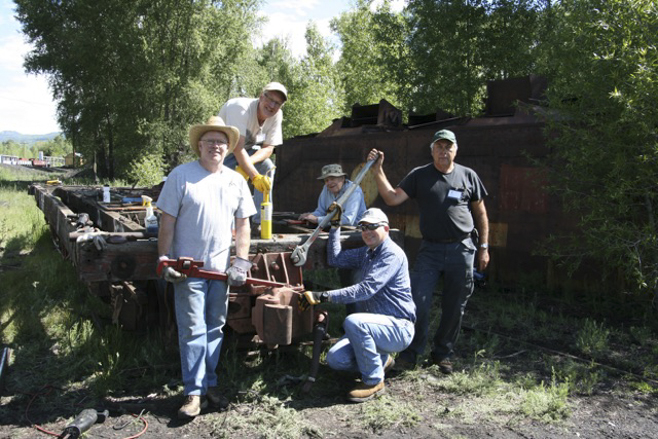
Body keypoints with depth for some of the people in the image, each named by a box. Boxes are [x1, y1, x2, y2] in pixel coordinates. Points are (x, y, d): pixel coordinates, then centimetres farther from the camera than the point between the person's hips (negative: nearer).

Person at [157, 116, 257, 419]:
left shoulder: (236, 181, 8)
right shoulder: (181, 175, -4)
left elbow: (243, 225, 10)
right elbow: (167, 221, -4)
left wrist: (241, 263, 2)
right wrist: (164, 259, -9)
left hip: (221, 268, 4)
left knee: (215, 328, 13)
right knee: (192, 331, -1)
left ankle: (209, 383, 27)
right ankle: (194, 393, 9)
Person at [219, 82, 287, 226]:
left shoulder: (276, 116, -15)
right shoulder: (241, 108, -34)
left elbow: (268, 148, -14)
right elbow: (238, 148, -39)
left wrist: (247, 164, -33)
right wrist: (255, 177, -46)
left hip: (247, 147, 5)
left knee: (268, 168, -17)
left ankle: (259, 223, -12)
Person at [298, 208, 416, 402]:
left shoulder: (392, 254, -15)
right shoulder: (366, 252, 15)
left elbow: (366, 289, -27)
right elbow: (335, 259, 15)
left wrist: (325, 296, -32)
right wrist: (335, 227, 9)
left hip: (398, 328, -8)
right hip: (377, 326, 8)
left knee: (353, 321, -34)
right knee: (335, 359, -10)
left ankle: (374, 381, -16)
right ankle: (382, 360, 16)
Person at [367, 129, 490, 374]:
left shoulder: (468, 176, 6)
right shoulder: (419, 176, 4)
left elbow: (480, 213, 11)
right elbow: (392, 198, -5)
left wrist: (484, 247, 9)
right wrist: (378, 172, -14)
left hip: (461, 250, 1)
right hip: (430, 250, -1)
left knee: (454, 308, 9)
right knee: (419, 302, -5)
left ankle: (443, 354, 27)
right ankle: (412, 353, 14)